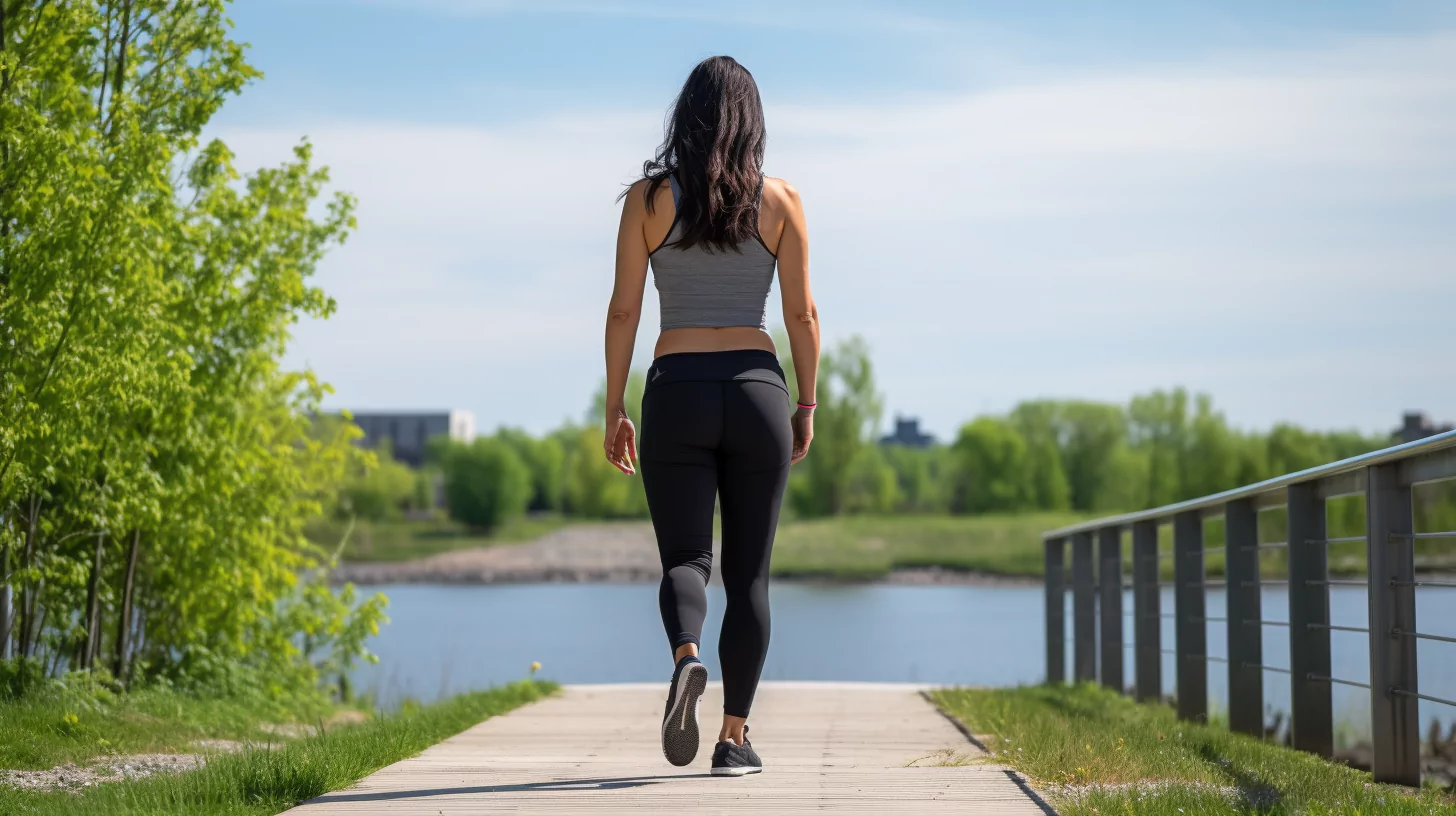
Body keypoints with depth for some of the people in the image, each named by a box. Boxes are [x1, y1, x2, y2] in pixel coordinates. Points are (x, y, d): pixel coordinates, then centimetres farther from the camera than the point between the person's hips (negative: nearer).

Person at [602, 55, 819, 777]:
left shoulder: (648, 198, 1)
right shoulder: (780, 202, 1)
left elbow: (623, 311, 0)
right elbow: (802, 316, 1)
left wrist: (614, 410, 6)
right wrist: (806, 407, 11)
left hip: (676, 393, 0)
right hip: (756, 390, 1)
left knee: (684, 558, 4)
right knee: (748, 572, 8)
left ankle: (686, 659, -29)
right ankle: (735, 737, 6)